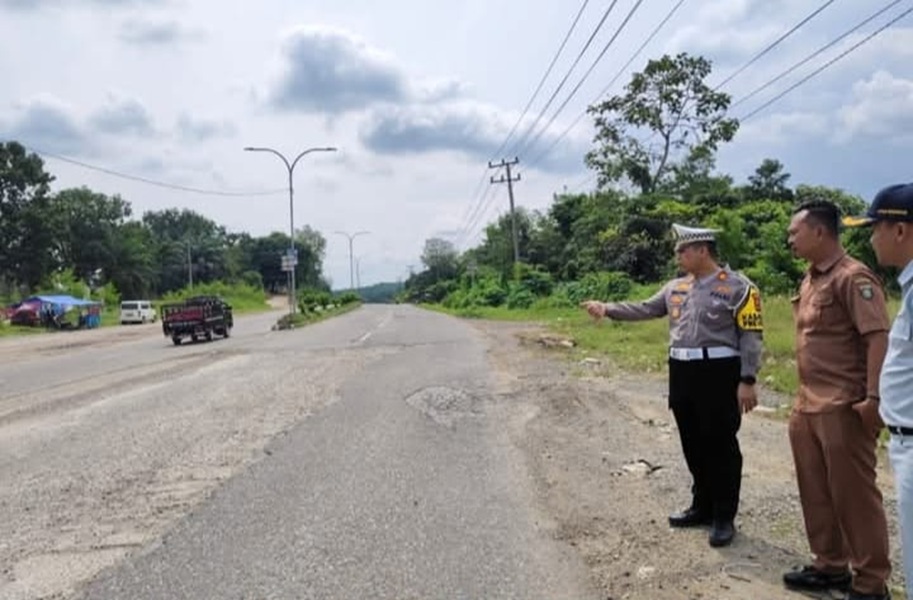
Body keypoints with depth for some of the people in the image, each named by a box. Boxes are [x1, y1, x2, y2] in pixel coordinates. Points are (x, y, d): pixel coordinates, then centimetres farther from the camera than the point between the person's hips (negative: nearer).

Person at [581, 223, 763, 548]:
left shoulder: (737, 287, -7)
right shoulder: (675, 287, 12)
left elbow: (751, 337, -10)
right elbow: (644, 309, 12)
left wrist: (747, 381, -16)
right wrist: (607, 308, 0)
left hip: (718, 373, -7)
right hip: (682, 373, 7)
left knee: (721, 447, 2)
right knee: (694, 445, 15)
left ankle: (724, 517, 14)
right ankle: (703, 507, 31)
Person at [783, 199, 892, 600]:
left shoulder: (852, 277, -14)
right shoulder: (809, 279, 13)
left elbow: (878, 337, -20)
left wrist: (873, 397, -24)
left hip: (842, 408, -9)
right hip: (806, 406, 9)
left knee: (853, 494, 3)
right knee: (815, 491, 16)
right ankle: (831, 566, 32)